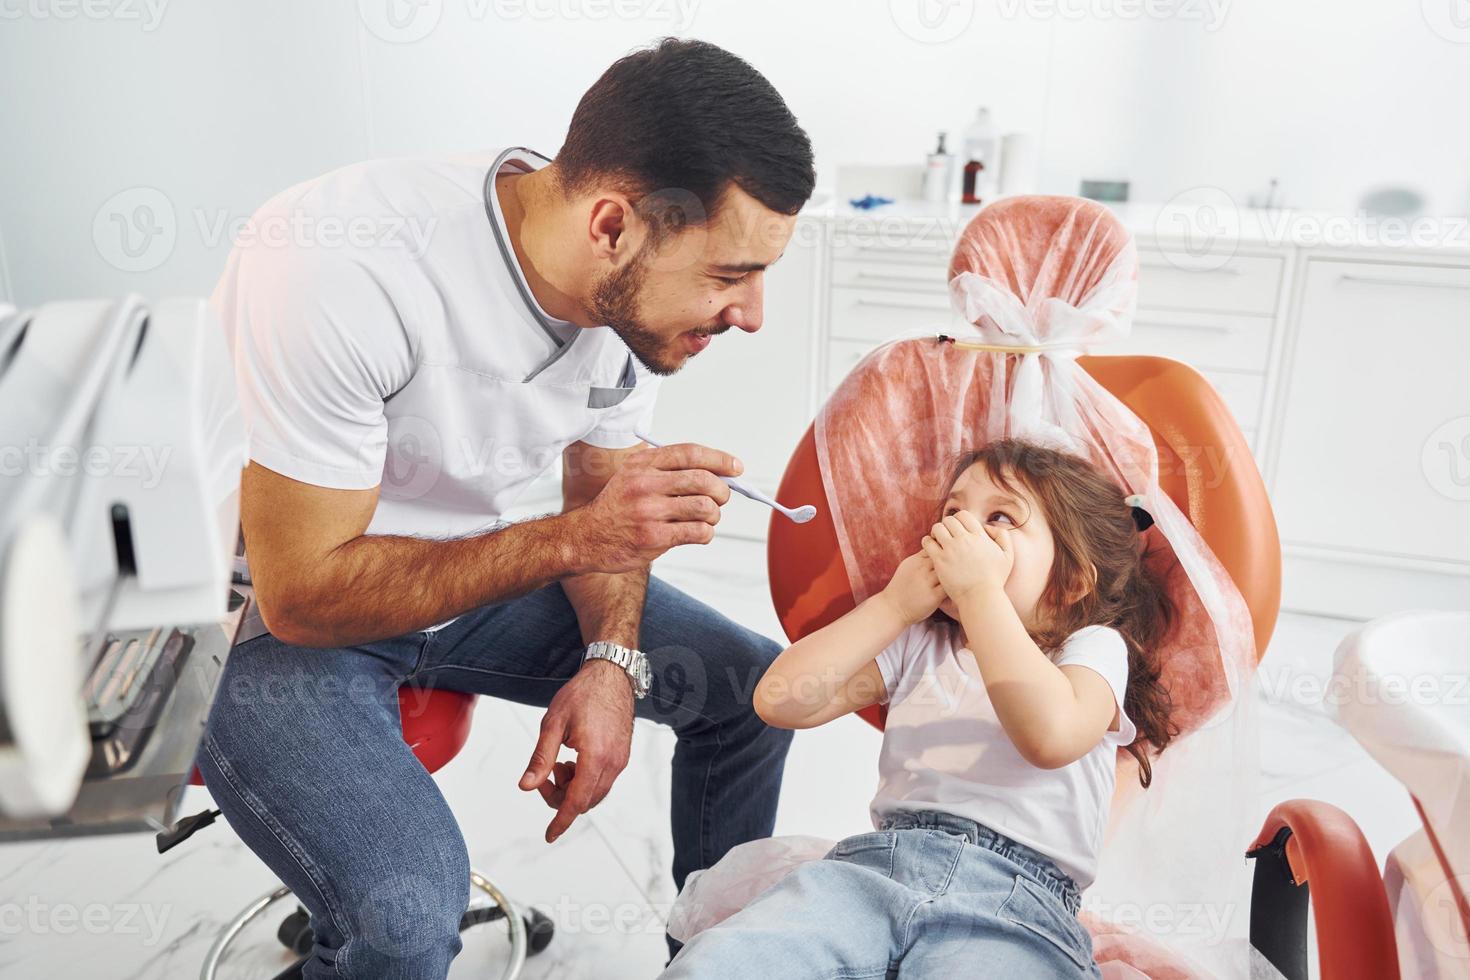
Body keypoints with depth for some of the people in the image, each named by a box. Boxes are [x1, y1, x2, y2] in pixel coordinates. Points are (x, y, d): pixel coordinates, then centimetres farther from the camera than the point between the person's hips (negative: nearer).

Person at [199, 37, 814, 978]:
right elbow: (303, 595, -28)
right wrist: (572, 540, -35)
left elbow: (606, 493, 1)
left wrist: (609, 660, -16)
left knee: (758, 689, 1)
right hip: (269, 611, -5)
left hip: (470, 570, 6)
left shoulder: (639, 290, -13)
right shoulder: (337, 267, -33)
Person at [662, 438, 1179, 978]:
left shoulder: (1094, 646, 10)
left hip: (1017, 898, -2)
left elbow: (1051, 736, -16)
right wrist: (894, 605, 5)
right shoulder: (916, 642, 22)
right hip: (877, 862, 3)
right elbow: (780, 700, 9)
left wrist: (980, 590, -11)